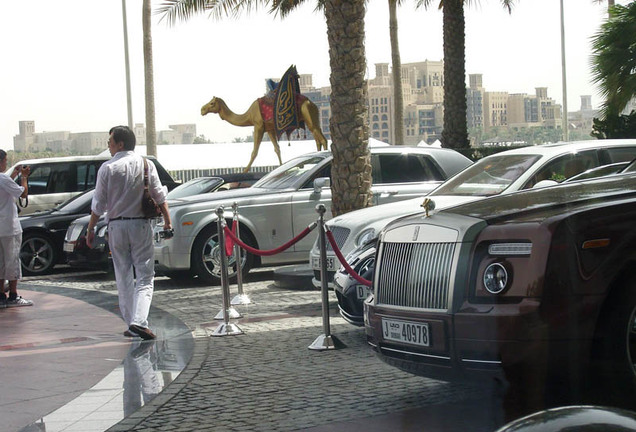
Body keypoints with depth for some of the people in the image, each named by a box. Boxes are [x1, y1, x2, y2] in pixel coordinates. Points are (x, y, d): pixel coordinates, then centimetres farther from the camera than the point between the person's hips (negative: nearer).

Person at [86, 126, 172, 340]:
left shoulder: (107, 168, -4)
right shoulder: (146, 165, 0)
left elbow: (99, 203, -2)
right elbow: (159, 196, 2)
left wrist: (91, 228, 7)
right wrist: (167, 220, 12)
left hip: (116, 226, 0)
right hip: (140, 225, 0)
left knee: (123, 277, 11)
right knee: (145, 276, -1)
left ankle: (132, 323, 12)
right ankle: (139, 321, -18)